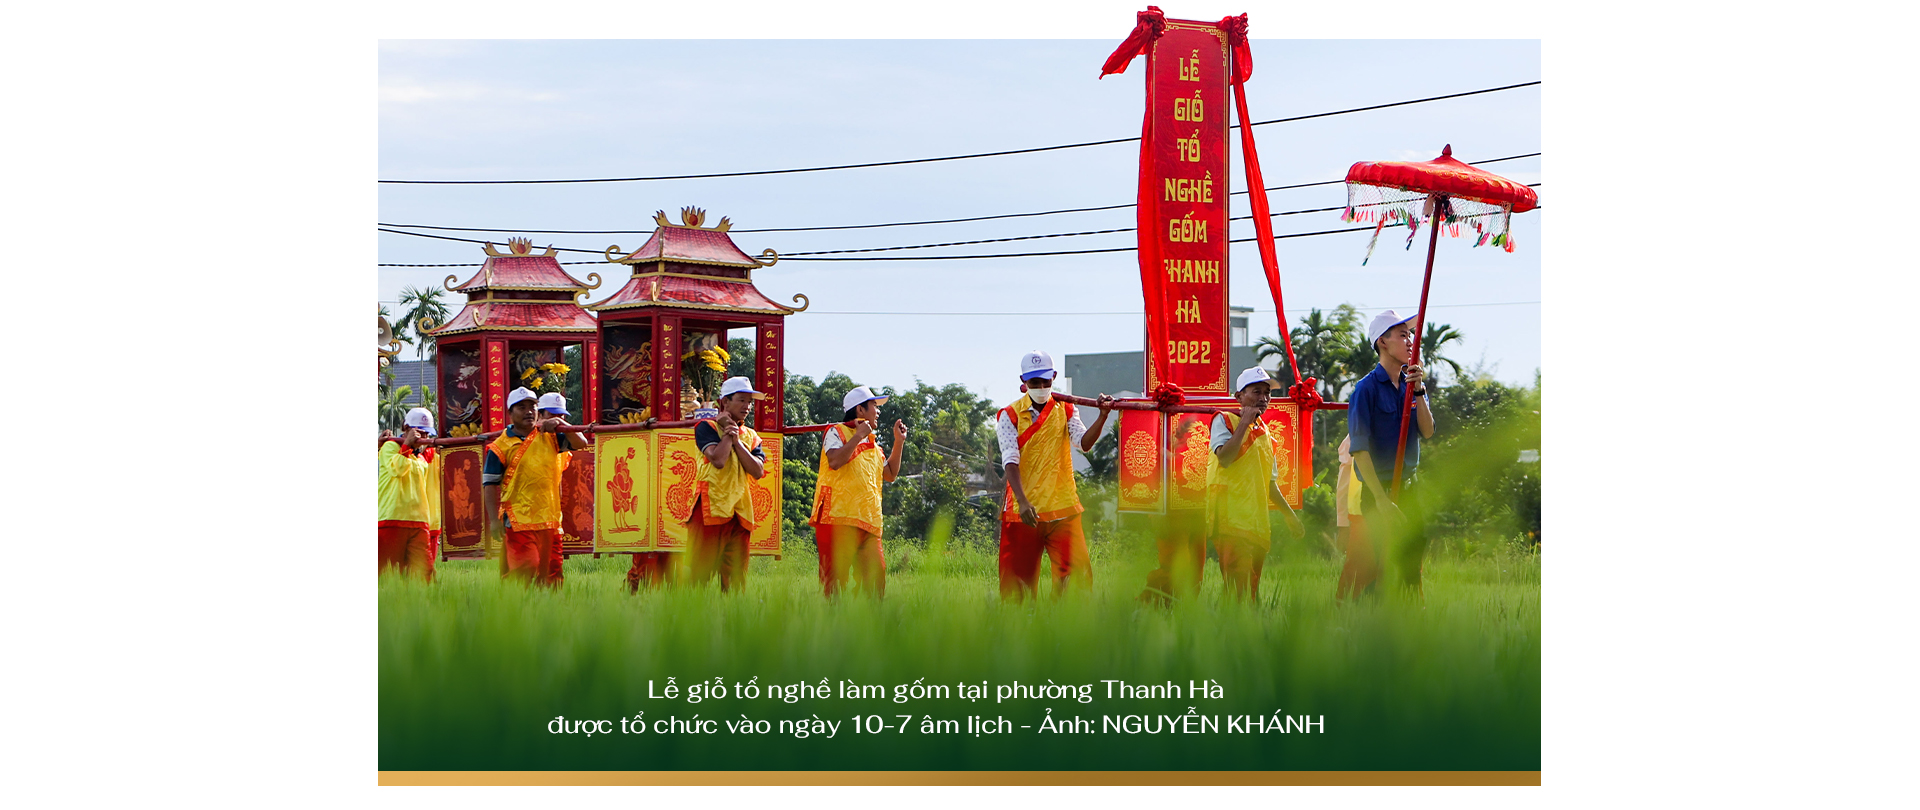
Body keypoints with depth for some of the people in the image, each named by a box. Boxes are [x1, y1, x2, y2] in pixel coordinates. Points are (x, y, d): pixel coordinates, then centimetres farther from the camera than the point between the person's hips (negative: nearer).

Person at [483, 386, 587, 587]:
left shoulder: (549, 437, 12)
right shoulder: (501, 447, 0)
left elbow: (580, 442, 8)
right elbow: (490, 485, -1)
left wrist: (560, 424, -7)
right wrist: (494, 520, -10)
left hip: (549, 519, 4)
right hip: (518, 521, -4)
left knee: (551, 574, 4)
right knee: (525, 570, -16)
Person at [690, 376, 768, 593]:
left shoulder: (751, 436, 18)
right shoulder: (707, 427, 2)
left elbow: (758, 471, 1)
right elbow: (718, 460, -16)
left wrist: (737, 440, -3)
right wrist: (728, 434, -3)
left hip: (740, 512, 5)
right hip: (711, 508, -5)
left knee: (736, 577, 2)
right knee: (701, 570, -10)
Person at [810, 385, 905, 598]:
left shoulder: (872, 443, 25)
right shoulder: (837, 432, 2)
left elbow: (889, 474, 26)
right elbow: (835, 461, -16)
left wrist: (899, 442, 21)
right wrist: (858, 436, -11)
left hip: (868, 524, 7)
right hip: (839, 518, -7)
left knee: (875, 576, -1)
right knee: (835, 578, -12)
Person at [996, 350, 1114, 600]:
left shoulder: (1065, 410, 8)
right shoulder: (1009, 416, 1)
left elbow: (1084, 443, -10)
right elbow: (1011, 462, -11)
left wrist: (1103, 416, -28)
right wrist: (1023, 502, -26)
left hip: (1062, 510, 1)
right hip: (1023, 511, -1)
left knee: (1077, 575, -8)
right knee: (1017, 581, 1)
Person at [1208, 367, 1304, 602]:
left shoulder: (1264, 431, 22)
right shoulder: (1224, 420, 2)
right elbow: (1224, 458, -17)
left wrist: (1288, 513, 26)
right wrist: (1245, 423, -11)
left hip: (1258, 520, 7)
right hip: (1232, 517, -7)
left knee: (1253, 590, 3)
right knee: (1239, 585, -19)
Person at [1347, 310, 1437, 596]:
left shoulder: (1411, 384, 9)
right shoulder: (1367, 388, -11)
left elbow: (1427, 432, 2)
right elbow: (1360, 448, -16)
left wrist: (1418, 392, -12)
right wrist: (1382, 499, -22)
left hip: (1410, 485, 7)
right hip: (1379, 487, -7)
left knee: (1415, 558, 8)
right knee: (1392, 564, -8)